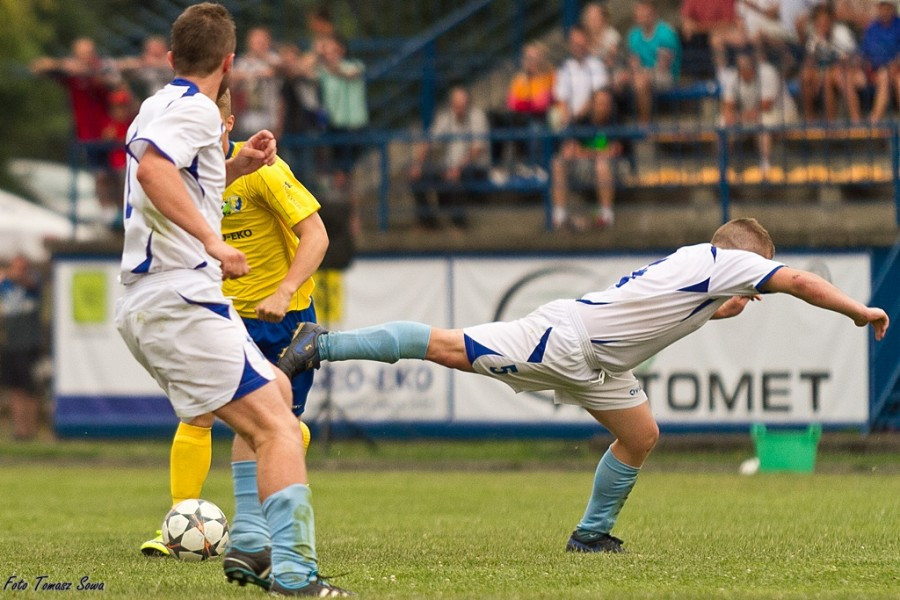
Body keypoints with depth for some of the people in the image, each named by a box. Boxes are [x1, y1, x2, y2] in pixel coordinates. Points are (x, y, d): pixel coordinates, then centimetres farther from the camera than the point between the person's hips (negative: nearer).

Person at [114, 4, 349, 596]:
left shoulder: (160, 107, 20)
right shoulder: (195, 108, -9)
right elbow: (152, 170, -29)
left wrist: (235, 166, 22)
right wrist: (213, 242, -30)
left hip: (147, 303, 10)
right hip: (179, 302, -10)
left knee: (275, 392, 25)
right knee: (278, 427, -15)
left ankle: (251, 546, 21)